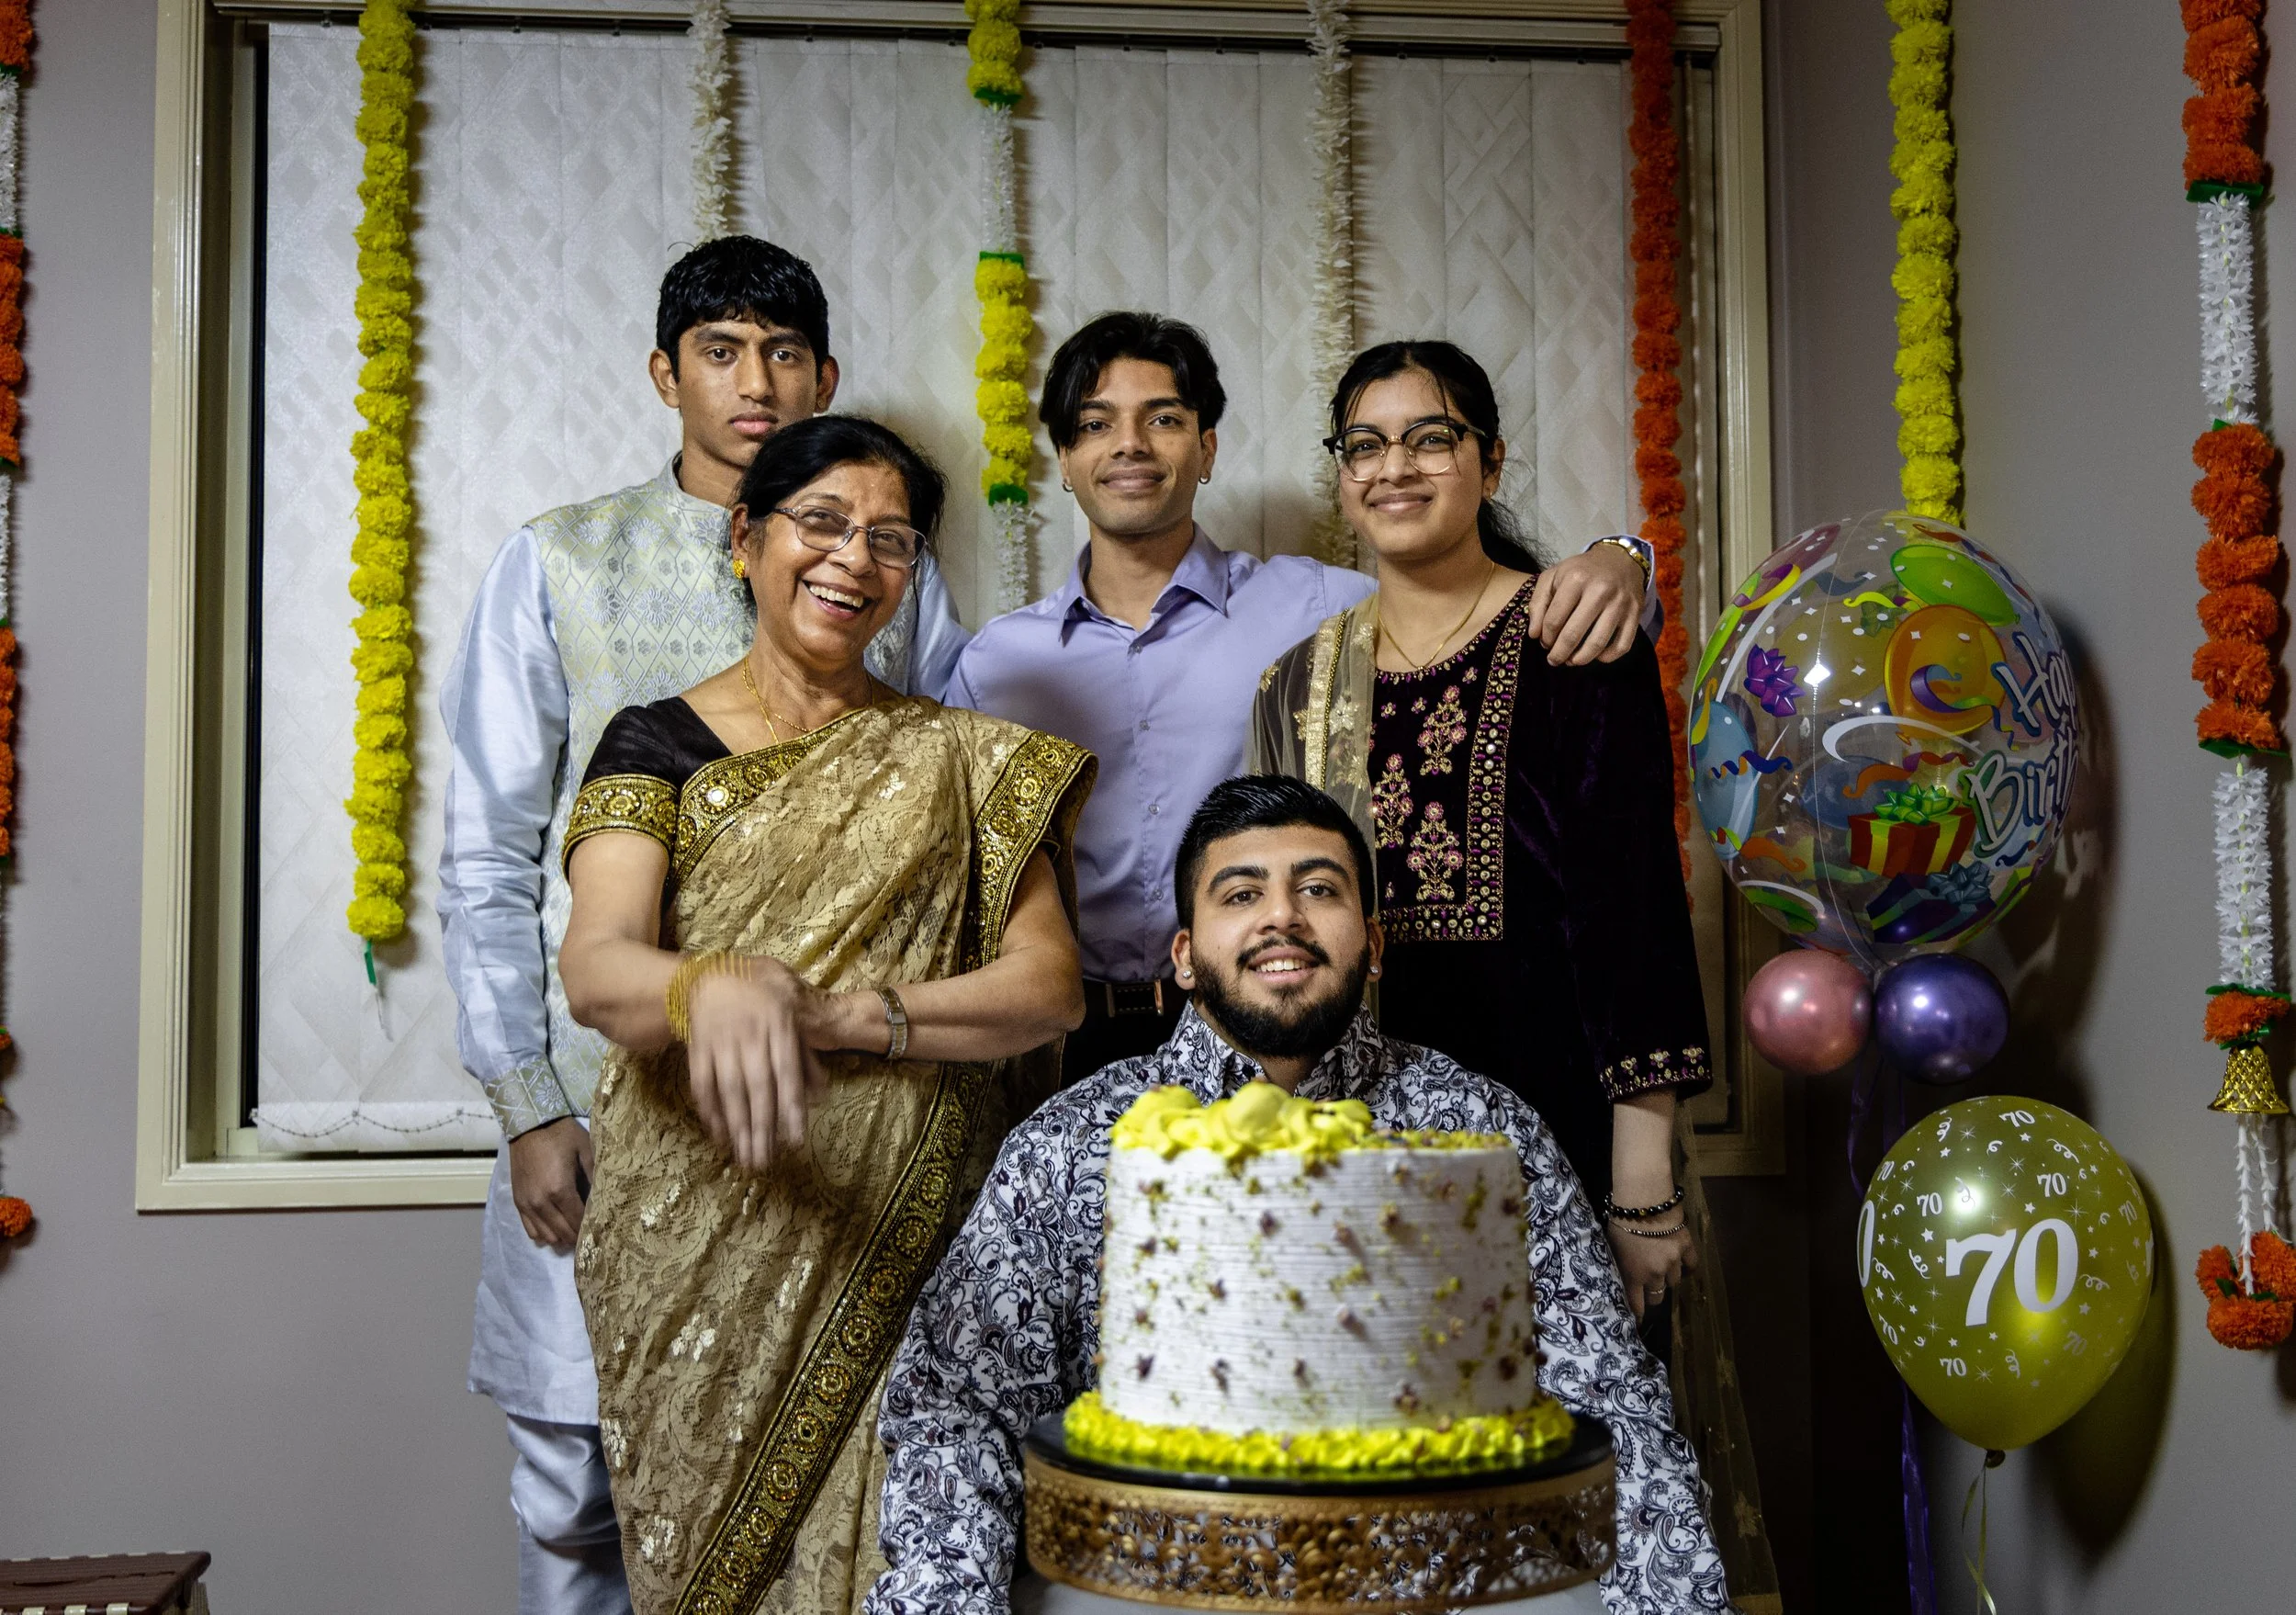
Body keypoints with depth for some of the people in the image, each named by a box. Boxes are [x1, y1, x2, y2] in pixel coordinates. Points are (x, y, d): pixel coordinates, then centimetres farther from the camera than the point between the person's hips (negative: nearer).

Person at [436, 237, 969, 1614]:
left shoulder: (898, 582, 8)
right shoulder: (558, 567, 4)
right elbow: (487, 861, 4)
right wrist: (528, 1106, -3)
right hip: (609, 1091, -1)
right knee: (577, 1473, 6)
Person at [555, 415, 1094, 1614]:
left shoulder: (965, 760, 8)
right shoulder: (660, 743, 3)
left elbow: (1048, 985, -1)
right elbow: (594, 964, -13)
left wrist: (838, 1014, -16)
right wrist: (716, 990, -36)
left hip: (906, 1241, 1)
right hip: (701, 1240, 0)